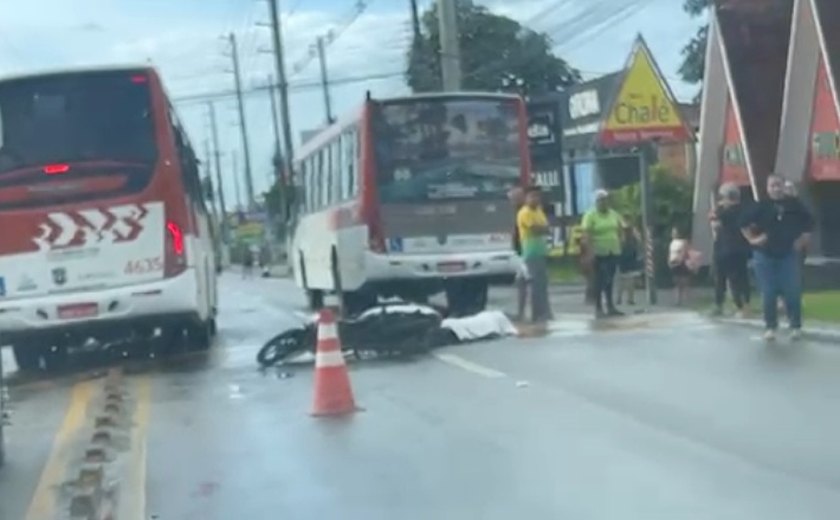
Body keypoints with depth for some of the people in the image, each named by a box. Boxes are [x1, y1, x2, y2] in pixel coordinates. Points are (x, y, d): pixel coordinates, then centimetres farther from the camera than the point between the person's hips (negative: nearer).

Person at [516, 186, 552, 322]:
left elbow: (546, 228, 13)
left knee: (542, 283, 10)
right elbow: (536, 229, -20)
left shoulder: (539, 211, 17)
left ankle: (544, 312, 15)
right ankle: (538, 314, -10)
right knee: (537, 284, -11)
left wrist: (541, 229, -7)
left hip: (541, 251, 9)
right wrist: (544, 228, -2)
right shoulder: (524, 213, -12)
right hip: (532, 253, -9)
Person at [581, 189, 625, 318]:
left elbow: (619, 231, 15)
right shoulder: (590, 215, -7)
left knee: (610, 280, 11)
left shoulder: (614, 214, 10)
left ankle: (611, 307, 16)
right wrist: (591, 251, -20)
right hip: (599, 252, -5)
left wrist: (620, 247, 7)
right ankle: (598, 308, 1)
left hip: (613, 252, 5)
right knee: (600, 280, -3)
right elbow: (588, 235, -13)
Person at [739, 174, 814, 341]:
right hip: (765, 256, 0)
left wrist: (803, 240, 2)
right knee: (768, 294, 2)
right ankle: (771, 327, 12)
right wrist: (752, 239, -4)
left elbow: (809, 222, 10)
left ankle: (796, 326, 10)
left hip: (789, 255, 0)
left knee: (792, 292, -3)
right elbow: (744, 223, 1)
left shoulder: (795, 204, 0)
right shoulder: (761, 206, -4)